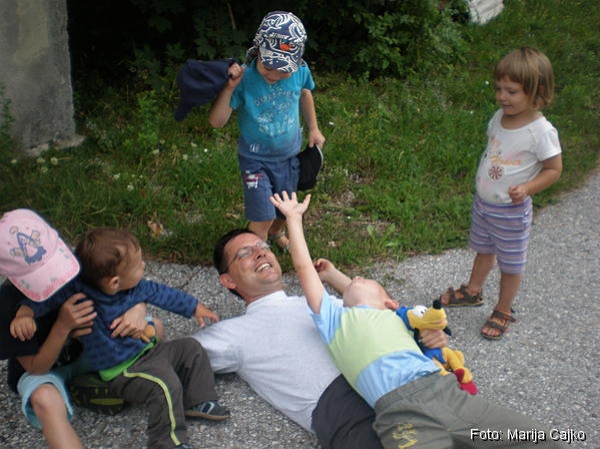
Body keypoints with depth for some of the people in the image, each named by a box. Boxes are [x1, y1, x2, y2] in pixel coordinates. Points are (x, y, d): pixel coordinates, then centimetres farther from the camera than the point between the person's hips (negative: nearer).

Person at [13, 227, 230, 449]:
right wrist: (25, 312, -48)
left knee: (191, 349, 10)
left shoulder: (136, 287, -8)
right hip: (122, 371, -8)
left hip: (147, 349, 8)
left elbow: (159, 293, 9)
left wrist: (195, 307, 20)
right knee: (165, 384, -27)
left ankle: (198, 402, 22)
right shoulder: (80, 294, -28)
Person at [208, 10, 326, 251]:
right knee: (262, 218, -4)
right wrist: (229, 88, -42)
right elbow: (217, 121, -29)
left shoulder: (300, 70, -19)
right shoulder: (244, 77, -29)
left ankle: (277, 233, 59)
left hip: (289, 155, 4)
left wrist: (313, 129, 9)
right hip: (256, 159, -4)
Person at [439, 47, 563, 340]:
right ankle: (473, 291, 48)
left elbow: (554, 169, -15)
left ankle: (503, 311, 30)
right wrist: (481, 176, 6)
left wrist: (528, 188, -29)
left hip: (511, 211, -6)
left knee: (510, 263, 12)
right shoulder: (499, 117, -4)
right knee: (484, 250, 27)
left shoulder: (541, 131, -24)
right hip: (483, 202, 6)